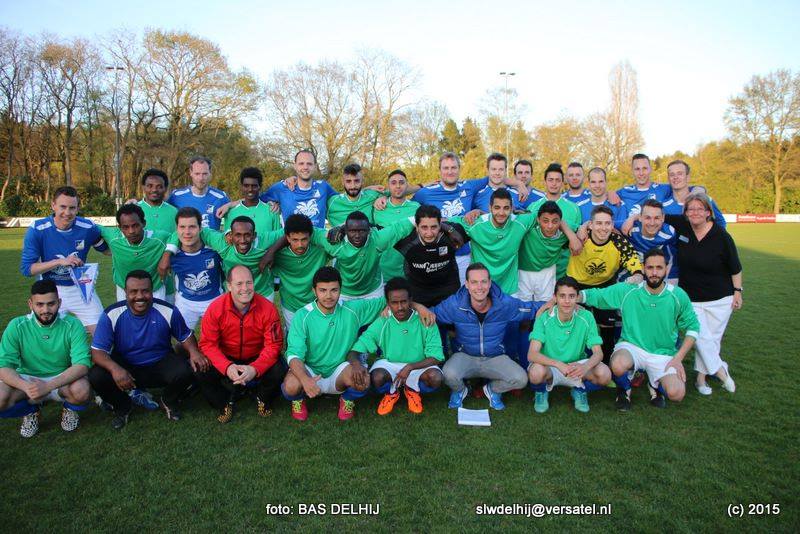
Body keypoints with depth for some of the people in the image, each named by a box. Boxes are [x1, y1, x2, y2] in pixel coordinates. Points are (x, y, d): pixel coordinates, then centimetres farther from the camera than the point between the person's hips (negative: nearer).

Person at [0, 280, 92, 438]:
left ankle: (69, 409, 4)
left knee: (82, 391, -34)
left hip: (63, 381, -1)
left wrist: (48, 386, -38)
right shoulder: (16, 326, -11)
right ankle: (30, 411, 6)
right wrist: (26, 387, -35)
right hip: (27, 380, 2)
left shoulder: (72, 325, -16)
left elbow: (82, 364, -23)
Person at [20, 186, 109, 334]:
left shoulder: (88, 228, -14)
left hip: (81, 288, 1)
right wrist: (60, 261, -27)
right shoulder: (36, 230, -16)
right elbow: (26, 268, -15)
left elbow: (107, 249, 3)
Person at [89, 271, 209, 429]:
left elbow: (185, 336, 1)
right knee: (96, 376, -27)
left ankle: (168, 402, 9)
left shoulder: (168, 311, -14)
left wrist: (194, 351, -23)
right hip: (125, 368, 1)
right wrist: (114, 368, -37)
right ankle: (122, 407, 8)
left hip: (160, 365, 0)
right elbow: (97, 351, -16)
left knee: (186, 371, -29)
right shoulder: (111, 315, -15)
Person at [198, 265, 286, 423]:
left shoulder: (267, 308, -19)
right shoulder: (216, 308, -17)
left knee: (278, 372, -26)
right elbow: (208, 344, -15)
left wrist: (255, 368, -33)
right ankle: (224, 404, 8)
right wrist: (227, 367, -32)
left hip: (257, 358, 0)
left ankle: (263, 399, 11)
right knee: (202, 373, -23)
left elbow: (273, 345, -16)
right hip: (226, 359, 1)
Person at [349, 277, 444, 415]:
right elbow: (355, 351, -15)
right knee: (376, 378, -33)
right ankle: (391, 393, 6)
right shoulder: (382, 323, -14)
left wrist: (410, 367, -30)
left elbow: (435, 357, -15)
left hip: (418, 366, 0)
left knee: (435, 377, -31)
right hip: (388, 365, 0)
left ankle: (412, 390, 5)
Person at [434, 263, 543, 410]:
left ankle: (493, 389, 14)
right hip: (465, 356, -1)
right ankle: (459, 390, 10)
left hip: (496, 358, 1)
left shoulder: (505, 304, -14)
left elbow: (533, 308, 0)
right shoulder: (454, 305, -16)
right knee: (449, 374, -32)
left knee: (520, 380, -23)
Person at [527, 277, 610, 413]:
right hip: (549, 367, -2)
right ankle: (542, 391, 2)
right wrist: (558, 364, -42)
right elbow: (532, 355, -24)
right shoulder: (544, 319, -17)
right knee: (537, 372, -36)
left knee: (604, 374, -27)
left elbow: (598, 353, -12)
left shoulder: (586, 317, -11)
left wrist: (585, 367, -36)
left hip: (577, 368, 2)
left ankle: (579, 390, 8)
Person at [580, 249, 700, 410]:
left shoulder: (678, 296, -5)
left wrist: (678, 358, -5)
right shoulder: (626, 291, -10)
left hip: (663, 354, 1)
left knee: (676, 394, -23)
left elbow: (692, 327, 4)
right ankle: (625, 389, 3)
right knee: (618, 365, -36)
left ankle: (655, 383, 16)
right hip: (631, 346, -1)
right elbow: (593, 295, -7)